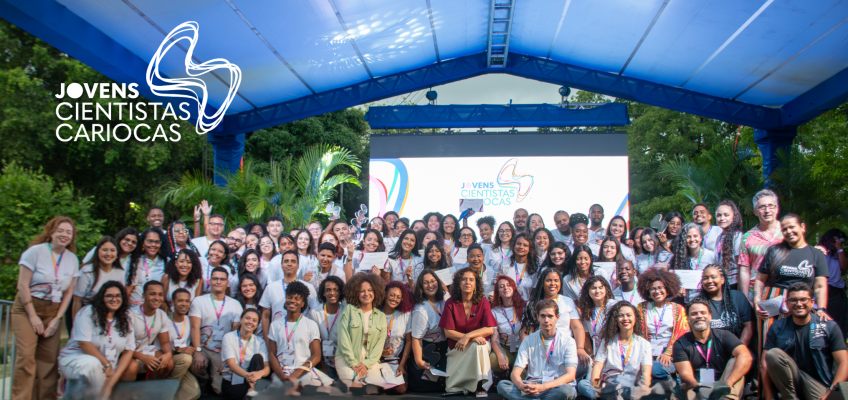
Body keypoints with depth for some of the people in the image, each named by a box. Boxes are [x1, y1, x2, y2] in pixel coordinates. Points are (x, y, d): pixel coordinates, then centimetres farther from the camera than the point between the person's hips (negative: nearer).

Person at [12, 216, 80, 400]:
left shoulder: (73, 259, 7)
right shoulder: (36, 251, -6)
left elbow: (69, 292, 9)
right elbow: (23, 285, -9)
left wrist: (57, 318, -1)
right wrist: (33, 316, -11)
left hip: (53, 312, 4)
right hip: (26, 309, -4)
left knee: (48, 360, -1)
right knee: (26, 356, -13)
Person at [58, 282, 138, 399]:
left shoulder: (125, 319, 4)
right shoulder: (88, 312, -10)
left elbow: (128, 350, -2)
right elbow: (84, 343, -19)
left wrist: (114, 377, -15)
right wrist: (107, 365, -18)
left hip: (107, 367, 5)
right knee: (91, 363, -38)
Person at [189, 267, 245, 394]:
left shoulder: (235, 305, 9)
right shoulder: (199, 301, 6)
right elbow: (195, 327, -5)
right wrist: (197, 352, -20)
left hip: (223, 352, 1)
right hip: (203, 348, 0)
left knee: (220, 389, -15)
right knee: (196, 366, -33)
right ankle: (204, 383, -1)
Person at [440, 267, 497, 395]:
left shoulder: (483, 303, -2)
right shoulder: (451, 303, -4)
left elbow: (490, 329, -11)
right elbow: (448, 332, -9)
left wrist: (468, 336, -25)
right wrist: (474, 337, -20)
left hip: (479, 344, 1)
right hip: (456, 348, -1)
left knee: (478, 346, -34)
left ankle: (480, 385, -25)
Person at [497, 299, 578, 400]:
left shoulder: (567, 341, 0)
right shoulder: (528, 341, 7)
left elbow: (570, 375, -11)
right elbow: (515, 373, 1)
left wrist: (542, 387, -26)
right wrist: (522, 386, -25)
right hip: (532, 387, 2)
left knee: (566, 389, -38)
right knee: (502, 385, -24)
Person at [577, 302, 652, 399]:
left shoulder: (644, 344, 12)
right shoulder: (607, 341, 16)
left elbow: (646, 372, -2)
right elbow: (597, 366, 3)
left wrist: (645, 386, -27)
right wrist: (594, 383, -20)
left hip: (631, 386, -1)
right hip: (606, 385, 1)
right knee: (582, 383, -32)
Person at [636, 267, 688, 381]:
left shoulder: (678, 309, 12)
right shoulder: (642, 307, 14)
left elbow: (681, 334, 5)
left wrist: (668, 353, -9)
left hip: (670, 356, -2)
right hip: (648, 355, 2)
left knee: (656, 369, -33)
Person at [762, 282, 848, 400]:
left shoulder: (829, 327, 1)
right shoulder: (778, 328, 3)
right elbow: (765, 364, -3)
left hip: (819, 383, -4)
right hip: (788, 381, 4)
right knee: (772, 354, -26)